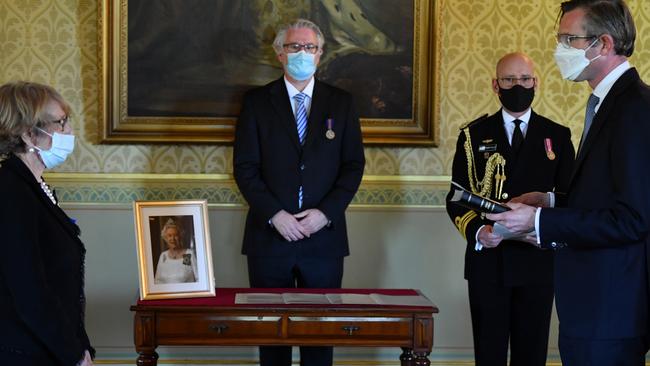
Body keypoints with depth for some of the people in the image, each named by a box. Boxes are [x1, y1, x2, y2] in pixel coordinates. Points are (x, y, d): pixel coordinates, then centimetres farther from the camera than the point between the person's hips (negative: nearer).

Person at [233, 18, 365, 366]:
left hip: (324, 236, 1)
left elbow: (353, 165, 4)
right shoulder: (257, 101, 4)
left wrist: (326, 212, -9)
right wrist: (274, 214, -13)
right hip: (270, 234, -1)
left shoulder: (340, 103, 8)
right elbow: (244, 167, -1)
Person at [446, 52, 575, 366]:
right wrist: (477, 230, -15)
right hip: (487, 260, 0)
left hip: (537, 261, 1)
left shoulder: (557, 136, 7)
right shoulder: (474, 134, 5)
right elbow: (456, 197, 4)